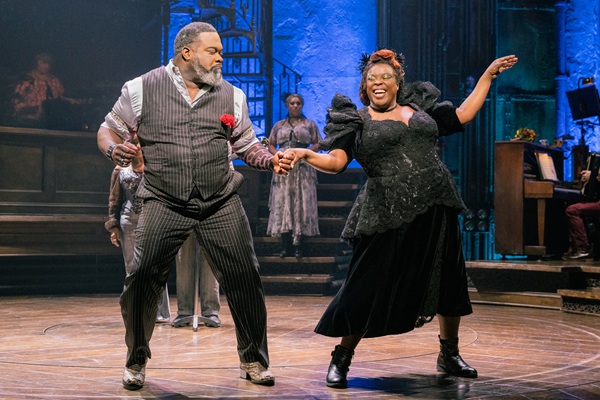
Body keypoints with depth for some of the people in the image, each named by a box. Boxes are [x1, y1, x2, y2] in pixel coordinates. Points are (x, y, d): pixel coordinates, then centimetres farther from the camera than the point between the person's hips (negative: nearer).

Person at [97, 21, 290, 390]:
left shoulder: (231, 95, 10)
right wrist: (115, 149, -16)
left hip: (222, 204, 2)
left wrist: (271, 161, -5)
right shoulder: (142, 89, 2)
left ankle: (253, 361, 15)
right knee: (142, 280, -9)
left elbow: (247, 145, 15)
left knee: (245, 280, -2)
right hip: (165, 204, -2)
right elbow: (109, 130, 7)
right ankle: (136, 362, 13)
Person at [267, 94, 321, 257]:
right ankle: (285, 245, -2)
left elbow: (317, 144, 4)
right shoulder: (279, 125, 16)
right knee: (282, 204, -4)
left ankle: (298, 245, -2)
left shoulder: (309, 124, 10)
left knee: (301, 204, -5)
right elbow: (271, 145, 15)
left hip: (303, 168, -2)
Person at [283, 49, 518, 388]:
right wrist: (307, 155, -26)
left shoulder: (420, 110, 15)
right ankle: (341, 360, 16)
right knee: (368, 288, -3)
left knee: (450, 282, 12)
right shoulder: (357, 121, 4)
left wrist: (489, 73, 23)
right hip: (388, 217, -4)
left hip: (436, 210, 5)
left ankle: (449, 355, 32)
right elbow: (336, 161, -7)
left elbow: (463, 115, 21)